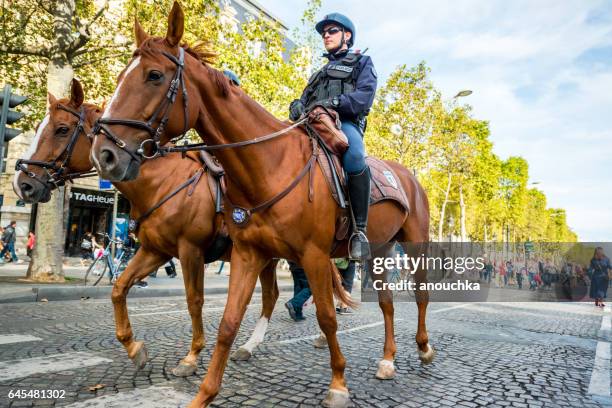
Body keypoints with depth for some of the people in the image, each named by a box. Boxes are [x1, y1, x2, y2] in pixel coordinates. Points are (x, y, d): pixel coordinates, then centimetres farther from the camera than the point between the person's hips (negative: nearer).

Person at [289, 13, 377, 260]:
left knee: (354, 159, -39)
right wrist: (297, 105, -2)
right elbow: (306, 98, 24)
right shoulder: (322, 72, 38)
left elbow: (365, 95, 0)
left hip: (345, 122, -6)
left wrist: (334, 103, -17)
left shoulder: (362, 62, 20)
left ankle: (360, 230, -32)